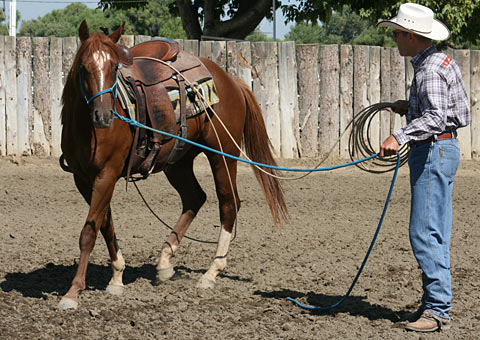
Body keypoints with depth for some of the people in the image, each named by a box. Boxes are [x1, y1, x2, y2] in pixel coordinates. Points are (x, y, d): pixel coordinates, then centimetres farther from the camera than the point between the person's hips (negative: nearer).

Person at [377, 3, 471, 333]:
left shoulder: (431, 70, -17)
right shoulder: (439, 62, 15)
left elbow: (435, 118, -29)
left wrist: (400, 136, -37)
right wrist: (411, 106, 23)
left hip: (435, 152, -11)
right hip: (439, 149, 11)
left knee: (425, 233, -11)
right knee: (436, 234, 14)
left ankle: (438, 311, -11)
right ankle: (437, 302, 19)